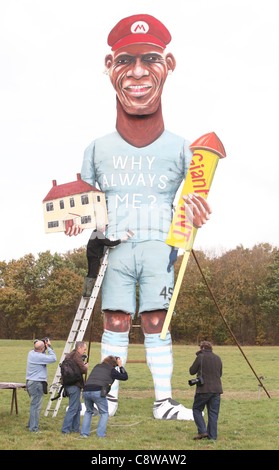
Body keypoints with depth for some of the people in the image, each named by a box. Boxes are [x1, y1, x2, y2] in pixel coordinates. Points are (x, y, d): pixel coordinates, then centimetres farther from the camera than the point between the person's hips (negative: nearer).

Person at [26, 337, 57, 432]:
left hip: (30, 382, 9)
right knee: (36, 406, -3)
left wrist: (46, 347, 4)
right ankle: (33, 428, 0)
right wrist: (49, 347, -11)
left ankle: (31, 424, 30)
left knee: (34, 405, 21)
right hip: (37, 383, -9)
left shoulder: (31, 353, 6)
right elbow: (53, 358, -20)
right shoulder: (39, 357, -20)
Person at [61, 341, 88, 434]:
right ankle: (65, 429, -2)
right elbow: (83, 370, -21)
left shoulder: (69, 355, 15)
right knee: (73, 408, -4)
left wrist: (83, 365, 9)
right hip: (75, 385, -10)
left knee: (78, 408, 17)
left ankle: (75, 428, 21)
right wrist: (86, 366, 1)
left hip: (68, 384, 10)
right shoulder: (77, 356, -15)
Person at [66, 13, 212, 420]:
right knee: (115, 321, 3)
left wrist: (194, 207, -15)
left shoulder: (178, 147, 2)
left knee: (156, 321, 1)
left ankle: (164, 401, 8)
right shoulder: (98, 148, 5)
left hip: (158, 246, -1)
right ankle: (109, 397, 14)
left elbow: (192, 195, 8)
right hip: (114, 248, 1)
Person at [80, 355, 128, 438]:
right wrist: (120, 366, 26)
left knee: (89, 411, 26)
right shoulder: (112, 370, 11)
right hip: (98, 392, -5)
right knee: (104, 413, 15)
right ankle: (100, 434, 4)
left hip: (86, 391, 5)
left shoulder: (97, 367, 24)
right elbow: (125, 377, 17)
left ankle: (84, 432, 18)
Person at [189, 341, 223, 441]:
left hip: (203, 389, -5)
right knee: (213, 413, 8)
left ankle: (202, 431, -2)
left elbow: (192, 371, 0)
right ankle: (212, 436, 6)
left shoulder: (201, 357, -8)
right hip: (216, 390, 5)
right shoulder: (218, 358, 10)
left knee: (197, 409, 10)